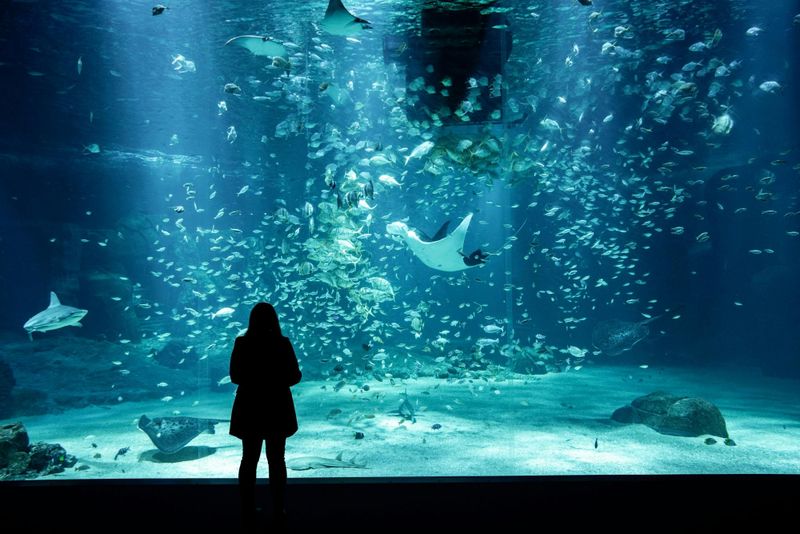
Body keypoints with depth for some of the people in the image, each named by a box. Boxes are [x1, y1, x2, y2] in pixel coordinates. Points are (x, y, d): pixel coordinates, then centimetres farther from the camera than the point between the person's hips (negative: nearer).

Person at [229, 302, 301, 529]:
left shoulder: (242, 343, -8)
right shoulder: (282, 344, -12)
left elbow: (235, 377, -1)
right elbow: (294, 376, -9)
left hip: (249, 409, 1)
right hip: (277, 409, -1)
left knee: (249, 460, 13)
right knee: (277, 460, 11)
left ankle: (248, 513, 17)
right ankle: (279, 512, 17)